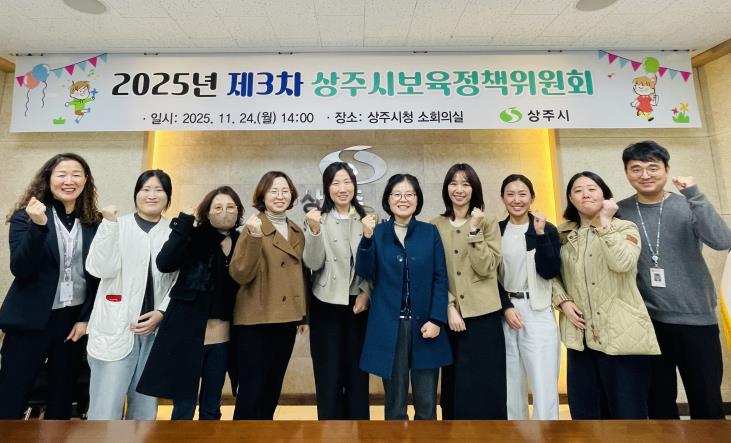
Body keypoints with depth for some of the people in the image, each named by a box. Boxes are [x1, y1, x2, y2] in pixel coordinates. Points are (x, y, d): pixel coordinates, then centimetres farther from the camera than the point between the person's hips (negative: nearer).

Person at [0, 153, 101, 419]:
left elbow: (97, 275, 5)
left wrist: (86, 318, 1)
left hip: (74, 320, 2)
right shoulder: (25, 216, -3)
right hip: (31, 320, -2)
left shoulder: (94, 223, 2)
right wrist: (38, 225, -26)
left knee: (62, 397, 14)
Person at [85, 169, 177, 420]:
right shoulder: (118, 225, 1)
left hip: (156, 331, 2)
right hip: (116, 330, -1)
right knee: (105, 411, 0)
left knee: (145, 410, 13)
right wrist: (109, 223, -16)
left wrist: (161, 313, -8)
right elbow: (101, 269, -11)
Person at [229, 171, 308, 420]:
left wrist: (305, 315, 15)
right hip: (256, 320, -6)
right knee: (251, 390, 2)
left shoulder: (297, 233, 9)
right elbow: (240, 275, -17)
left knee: (273, 390, 17)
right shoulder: (253, 228, -9)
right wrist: (254, 238, -29)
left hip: (287, 320, 6)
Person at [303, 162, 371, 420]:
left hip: (359, 302, 2)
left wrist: (366, 292, -5)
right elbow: (313, 264, -10)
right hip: (326, 303, -1)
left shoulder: (367, 218, 3)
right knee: (329, 374, 7)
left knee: (358, 372, 10)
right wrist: (315, 230, -23)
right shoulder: (317, 219, -3)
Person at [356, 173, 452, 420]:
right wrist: (367, 237, -19)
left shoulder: (430, 232, 4)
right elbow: (365, 273, -7)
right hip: (389, 327, 0)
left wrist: (436, 319, -7)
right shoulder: (377, 233, 3)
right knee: (395, 405, 12)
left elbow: (440, 278, 1)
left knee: (427, 405, 10)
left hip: (425, 325, 1)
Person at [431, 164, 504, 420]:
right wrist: (449, 307, -8)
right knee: (455, 386, 13)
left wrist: (474, 230, -17)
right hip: (451, 315, 2)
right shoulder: (436, 226, 4)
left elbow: (486, 268, -11)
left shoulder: (488, 223, 0)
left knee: (484, 388, 6)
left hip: (484, 314, -1)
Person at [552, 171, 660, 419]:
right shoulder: (562, 234, 10)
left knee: (626, 410, 5)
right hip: (581, 334, 3)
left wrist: (605, 222, -11)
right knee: (583, 411, 13)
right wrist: (562, 301, -6)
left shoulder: (624, 228, 1)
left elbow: (622, 263, -19)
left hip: (621, 334, -3)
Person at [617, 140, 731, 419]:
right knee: (659, 401, 15)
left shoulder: (687, 205, -2)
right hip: (648, 320, 1)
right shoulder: (620, 212, -1)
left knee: (707, 399, 12)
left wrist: (694, 195, -24)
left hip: (696, 318, 0)